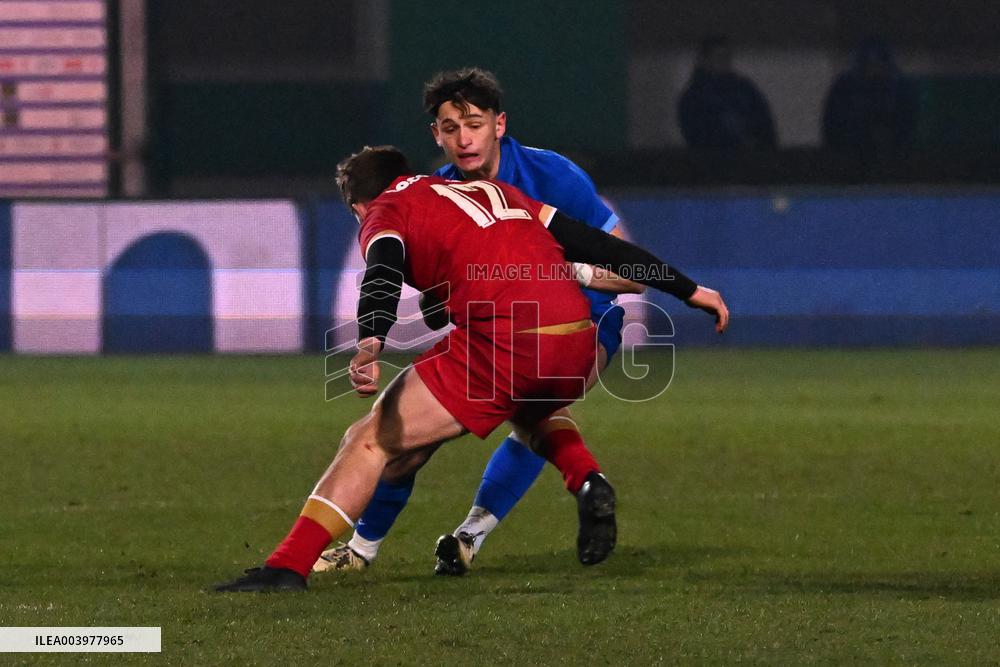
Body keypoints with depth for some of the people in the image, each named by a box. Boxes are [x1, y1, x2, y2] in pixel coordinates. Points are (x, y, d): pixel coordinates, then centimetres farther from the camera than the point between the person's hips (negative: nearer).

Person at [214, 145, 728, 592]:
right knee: (532, 410, 41)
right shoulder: (492, 190, 31)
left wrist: (370, 344, -29)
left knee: (370, 442, -3)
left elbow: (383, 274, -11)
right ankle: (587, 483, 16)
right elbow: (591, 241, 28)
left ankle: (288, 567, -15)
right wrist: (687, 289, 32)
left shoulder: (387, 211, 13)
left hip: (502, 343, -6)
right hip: (576, 343, 6)